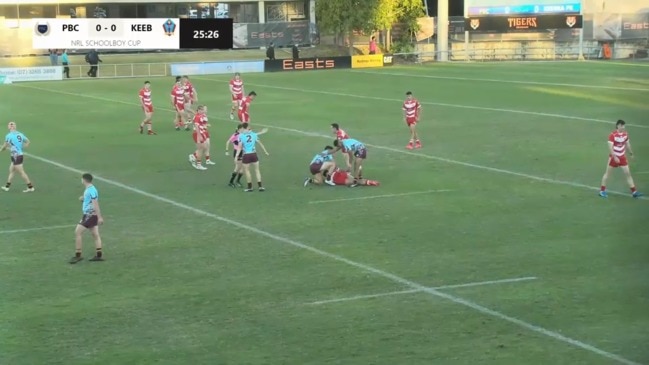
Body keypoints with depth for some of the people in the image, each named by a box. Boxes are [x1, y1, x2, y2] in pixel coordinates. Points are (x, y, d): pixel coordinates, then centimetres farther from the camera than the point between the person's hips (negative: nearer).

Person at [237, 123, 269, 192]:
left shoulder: (241, 135, -7)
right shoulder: (254, 134, 1)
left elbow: (239, 146, -13)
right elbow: (260, 143, 8)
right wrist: (265, 151, 18)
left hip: (246, 155, -3)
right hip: (254, 154, 3)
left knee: (247, 171, 11)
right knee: (257, 170, 13)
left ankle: (250, 187, 16)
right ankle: (260, 186, 11)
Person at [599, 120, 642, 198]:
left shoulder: (625, 134, 0)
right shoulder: (612, 135, -19)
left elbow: (627, 144, 17)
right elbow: (610, 147, -24)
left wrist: (631, 152, 20)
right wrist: (614, 157, -32)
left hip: (622, 157, 5)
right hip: (613, 157, -5)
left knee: (628, 173, 1)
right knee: (607, 173, 7)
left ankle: (634, 191, 3)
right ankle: (602, 190, 19)